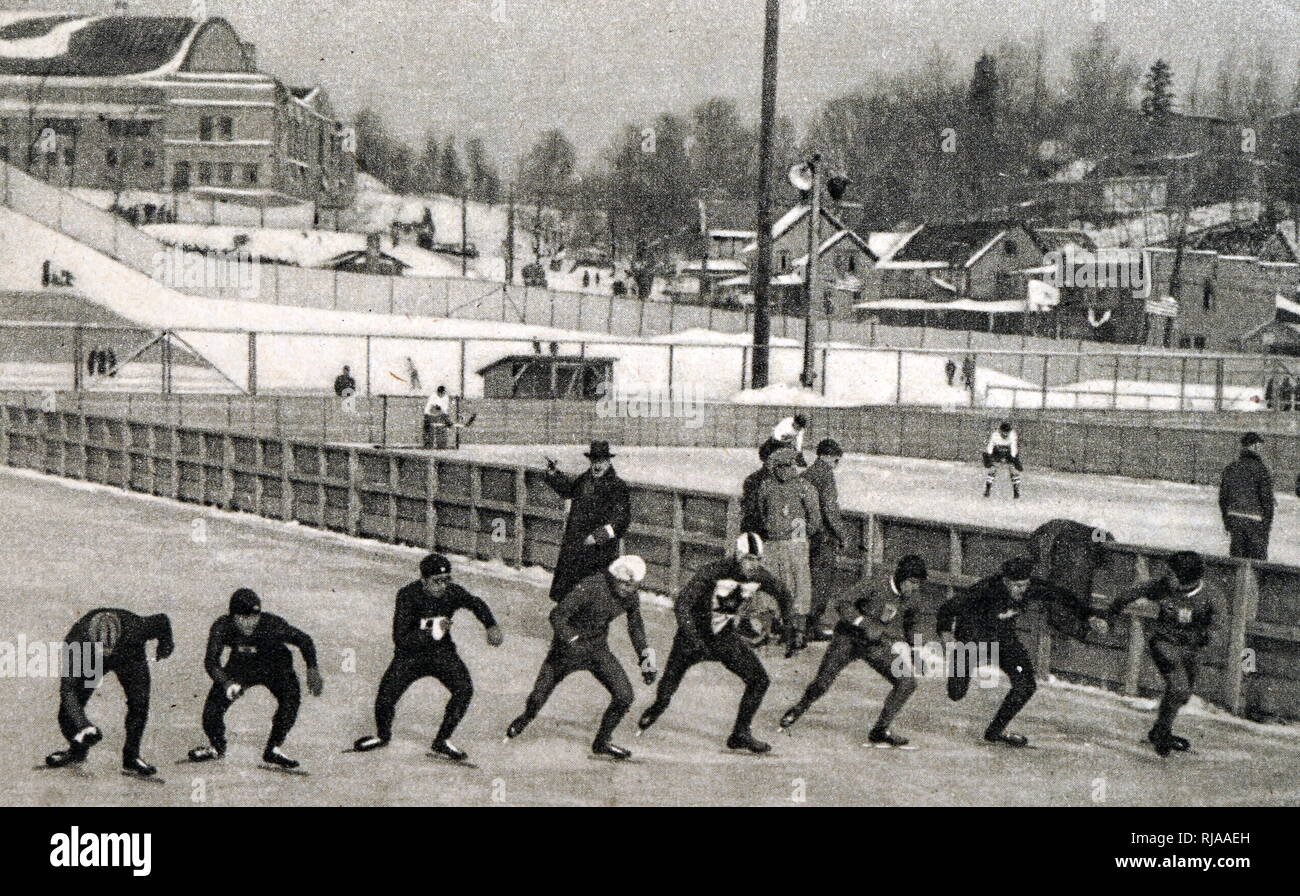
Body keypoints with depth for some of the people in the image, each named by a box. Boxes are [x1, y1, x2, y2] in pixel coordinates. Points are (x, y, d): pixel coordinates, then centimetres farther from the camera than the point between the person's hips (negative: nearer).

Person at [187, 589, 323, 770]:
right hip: (239, 666, 1)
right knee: (213, 704, -12)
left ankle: (273, 750, -8)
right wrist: (227, 683, -47)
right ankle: (216, 747, 20)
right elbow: (211, 661, -29)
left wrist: (313, 669, -27)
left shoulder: (272, 625, -34)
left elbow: (304, 640, -18)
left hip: (275, 667, -1)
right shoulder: (222, 627, -29)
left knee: (291, 696, -27)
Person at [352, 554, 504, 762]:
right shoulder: (408, 595, -24)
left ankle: (442, 741, 0)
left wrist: (491, 626, -1)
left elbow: (475, 604, 11)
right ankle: (382, 735, 21)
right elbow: (401, 639, -28)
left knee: (464, 688, -19)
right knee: (386, 696, -14)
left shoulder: (452, 592, -14)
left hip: (442, 652, 2)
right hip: (410, 655, -2)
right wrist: (432, 632, -37)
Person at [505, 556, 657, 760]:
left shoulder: (631, 595, -8)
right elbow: (557, 615, -29)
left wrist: (646, 658, 8)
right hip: (569, 645, -5)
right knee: (540, 695, 4)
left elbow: (635, 628, 11)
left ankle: (602, 742, 12)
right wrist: (572, 641, -39)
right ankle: (525, 719, 40)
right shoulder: (591, 587, -28)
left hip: (598, 649, 5)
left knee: (624, 695, -8)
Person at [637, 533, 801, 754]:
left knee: (759, 681, -7)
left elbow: (784, 595, 9)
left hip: (727, 638, 4)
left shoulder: (759, 576, -12)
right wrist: (693, 639, -39)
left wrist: (791, 630, 2)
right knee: (666, 693, -1)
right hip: (695, 634, -4)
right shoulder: (712, 573, -27)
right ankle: (654, 711, 34)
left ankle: (741, 735, 5)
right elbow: (681, 604, -30)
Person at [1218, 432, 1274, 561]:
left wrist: (1226, 521, 19)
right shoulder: (1260, 469, -11)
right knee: (1258, 560, 2)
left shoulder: (1230, 468, 5)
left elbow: (1222, 497, 10)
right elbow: (1267, 498, -12)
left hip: (1234, 519, 5)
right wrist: (1268, 521, -3)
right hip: (1255, 520, -5)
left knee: (1236, 556, 10)